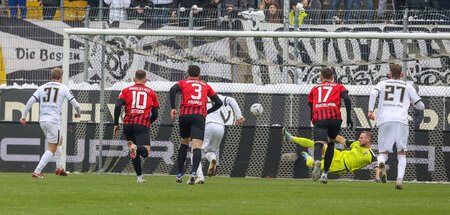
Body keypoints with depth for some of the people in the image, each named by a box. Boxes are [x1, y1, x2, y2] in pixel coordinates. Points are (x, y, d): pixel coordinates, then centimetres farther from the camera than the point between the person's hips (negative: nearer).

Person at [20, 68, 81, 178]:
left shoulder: (42, 87, 12)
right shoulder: (63, 88, 2)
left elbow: (30, 101, 3)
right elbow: (75, 104, 4)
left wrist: (24, 116, 8)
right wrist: (78, 113, 25)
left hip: (42, 120, 6)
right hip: (54, 120, -6)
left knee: (59, 140, 27)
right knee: (51, 148, -2)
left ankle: (59, 167, 23)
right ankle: (37, 171, -14)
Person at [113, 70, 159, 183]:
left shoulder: (127, 91, 14)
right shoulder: (151, 93, 16)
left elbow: (118, 106, -1)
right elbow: (155, 114, 14)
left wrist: (116, 124, 4)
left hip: (128, 124, 2)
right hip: (143, 126, -2)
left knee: (135, 153, 18)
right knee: (145, 152, -14)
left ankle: (140, 176, 14)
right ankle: (135, 147, -45)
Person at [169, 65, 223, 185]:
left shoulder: (183, 83, 19)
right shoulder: (205, 86, 24)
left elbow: (173, 90, -4)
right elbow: (219, 103, 21)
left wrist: (172, 108, -3)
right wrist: (207, 112, 34)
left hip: (185, 115, 1)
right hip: (199, 116, -1)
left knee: (184, 143, 22)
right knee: (197, 147, -11)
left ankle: (179, 174, 20)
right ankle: (193, 173, -35)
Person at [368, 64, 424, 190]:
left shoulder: (382, 84, 22)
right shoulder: (408, 86, 21)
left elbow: (373, 93, 0)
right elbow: (421, 106, 21)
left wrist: (370, 110, 0)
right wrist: (412, 102, 43)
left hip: (384, 121, 0)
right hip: (401, 121, 0)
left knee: (383, 152, 8)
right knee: (402, 154, 10)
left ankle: (381, 163, -30)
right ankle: (399, 179, -13)